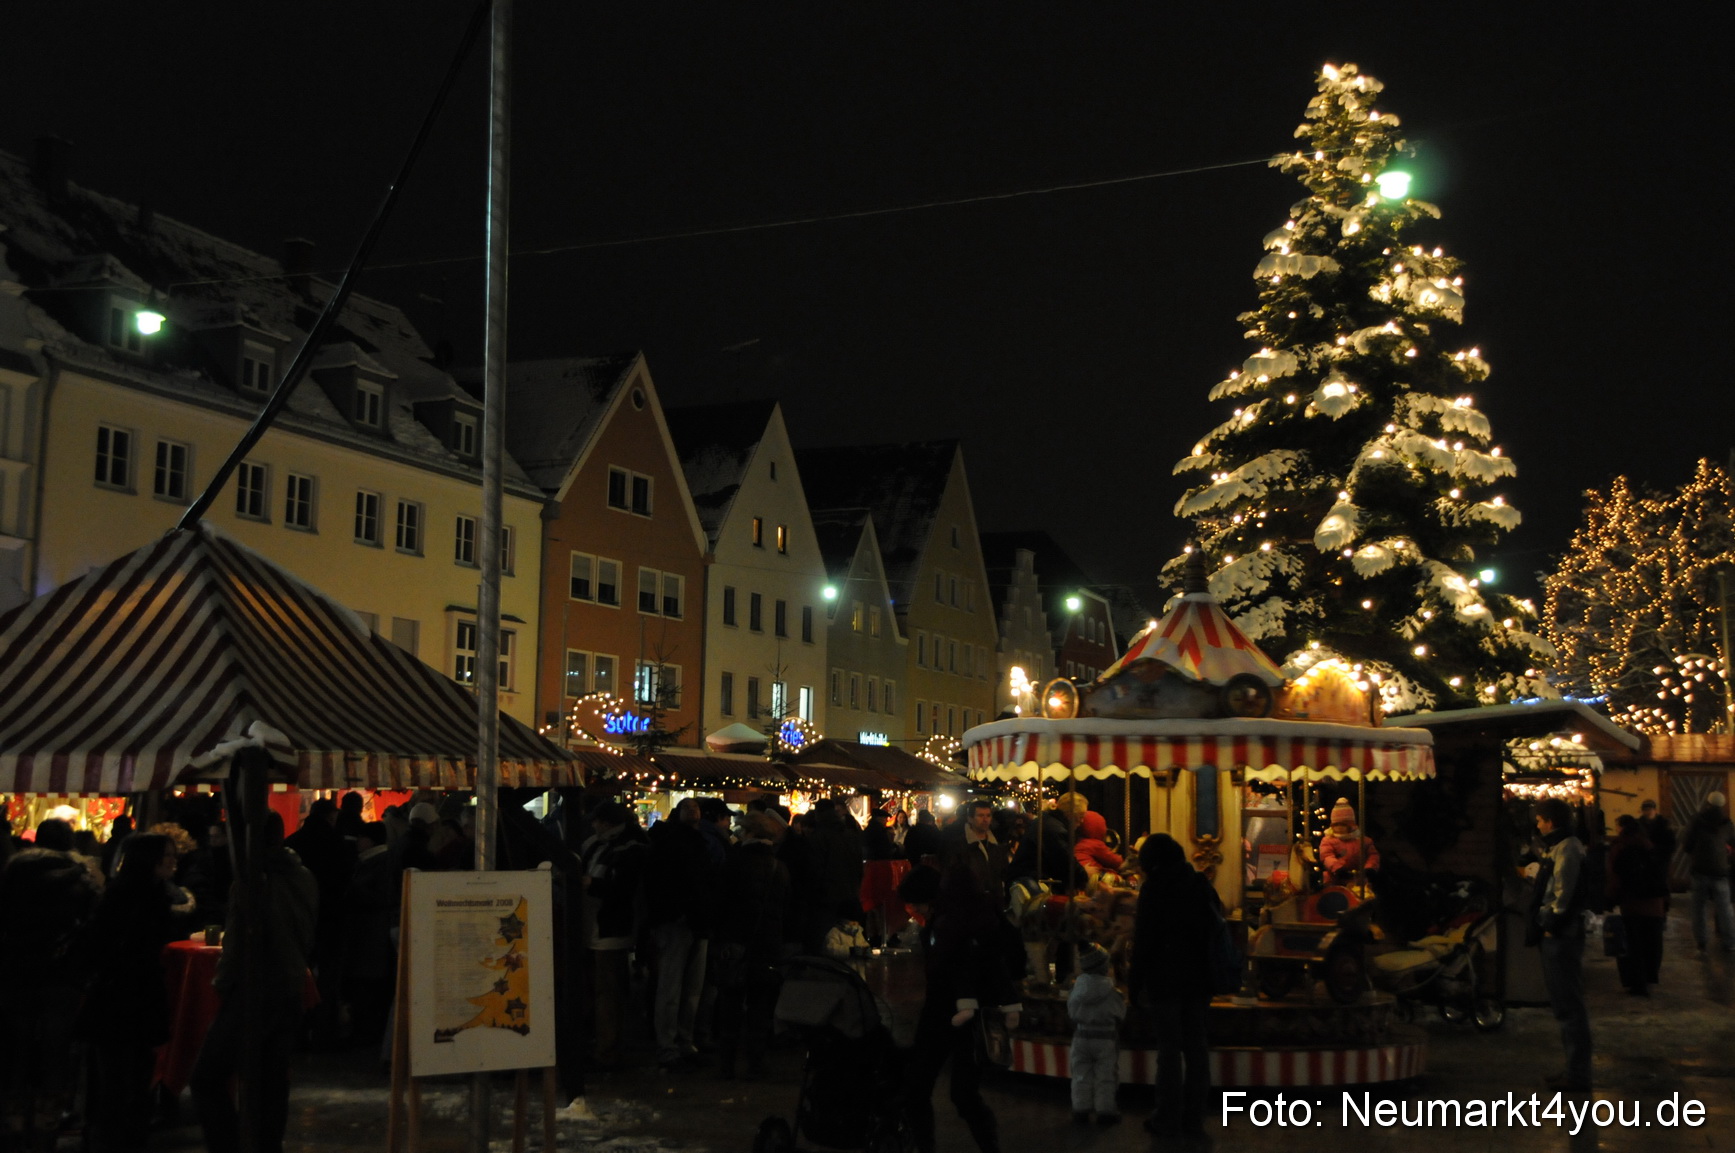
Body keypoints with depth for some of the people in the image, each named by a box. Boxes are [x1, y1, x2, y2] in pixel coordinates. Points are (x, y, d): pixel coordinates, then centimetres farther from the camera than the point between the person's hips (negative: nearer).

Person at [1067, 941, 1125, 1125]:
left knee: (1081, 1075, 12)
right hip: (1106, 1039, -3)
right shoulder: (1110, 990, -15)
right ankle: (1105, 1111, 11)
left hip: (1081, 1036, 3)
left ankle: (1080, 1109, 17)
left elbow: (1071, 1011, 2)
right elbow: (1120, 1012, -5)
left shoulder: (1078, 986, -6)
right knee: (1105, 1076, 7)